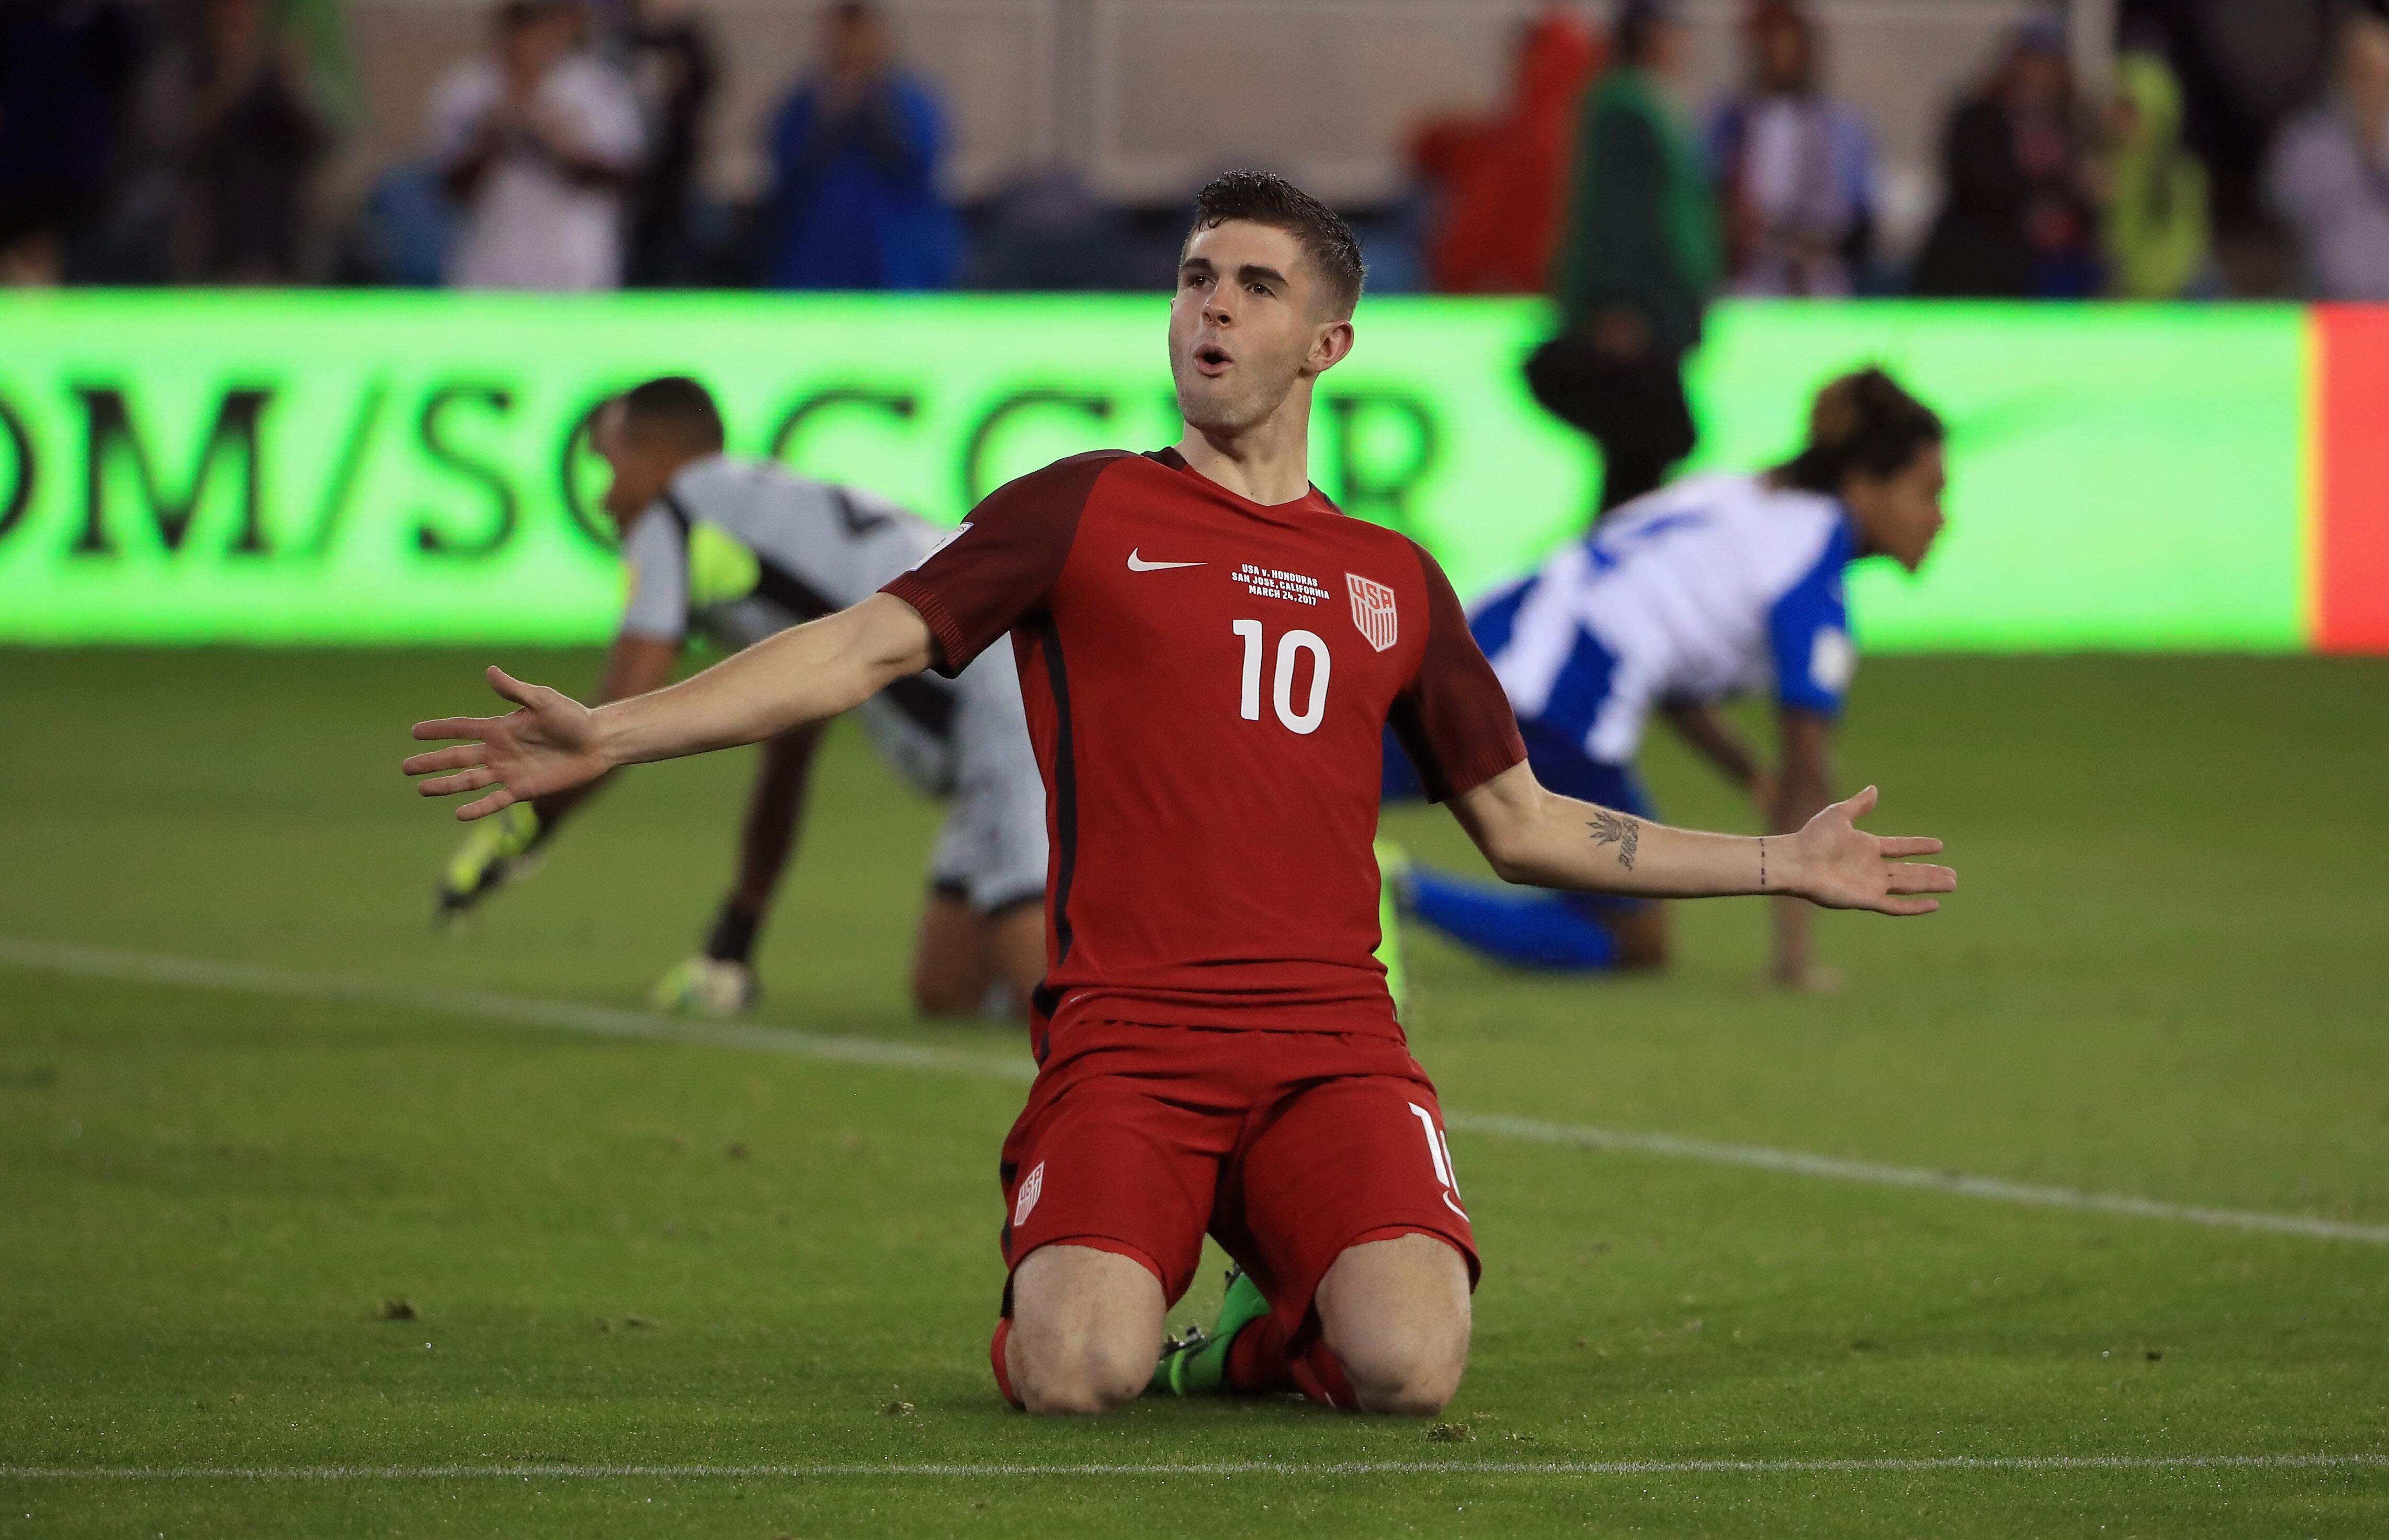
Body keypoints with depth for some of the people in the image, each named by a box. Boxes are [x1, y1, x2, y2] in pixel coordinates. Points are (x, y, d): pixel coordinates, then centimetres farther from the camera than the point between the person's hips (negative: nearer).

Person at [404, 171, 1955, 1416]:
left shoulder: (1393, 581, 19)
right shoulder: (1086, 512, 11)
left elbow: (1525, 826, 27)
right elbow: (865, 645, 3)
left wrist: (1784, 862, 24)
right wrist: (609, 733, -10)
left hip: (1334, 1047, 2)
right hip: (1123, 1045, -2)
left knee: (1407, 1365, -26)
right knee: (1078, 1374, -27)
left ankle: (1266, 1337, 11)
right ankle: (1050, 1279, 12)